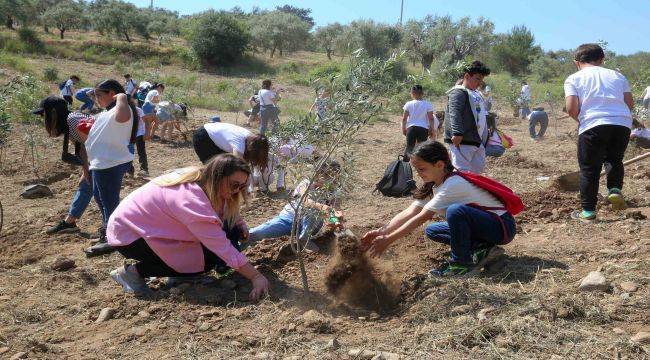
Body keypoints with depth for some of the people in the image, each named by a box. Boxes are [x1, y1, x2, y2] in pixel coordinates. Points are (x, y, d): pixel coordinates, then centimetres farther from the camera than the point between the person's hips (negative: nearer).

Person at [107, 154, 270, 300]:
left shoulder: (201, 178, -8)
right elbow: (222, 246, -34)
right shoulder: (191, 199, -34)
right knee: (207, 259, -20)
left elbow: (228, 213, 3)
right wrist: (256, 276, -32)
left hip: (152, 227, 8)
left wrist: (240, 224, -19)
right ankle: (133, 271, -9)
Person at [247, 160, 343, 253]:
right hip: (290, 216, -1)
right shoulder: (307, 182, -7)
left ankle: (304, 239, -19)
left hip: (309, 226, 2)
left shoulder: (332, 194, 0)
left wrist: (339, 216, -38)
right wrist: (321, 207, -47)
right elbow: (304, 200, -26)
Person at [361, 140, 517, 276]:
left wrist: (388, 240, -26)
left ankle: (462, 263, -15)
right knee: (431, 231, 2)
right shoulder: (434, 185, 2)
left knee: (455, 210, -34)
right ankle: (482, 249, 2)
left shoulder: (453, 185, -26)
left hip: (502, 227, -9)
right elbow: (410, 212, -6)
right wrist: (380, 232, -17)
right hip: (480, 224, 9)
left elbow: (421, 218, -28)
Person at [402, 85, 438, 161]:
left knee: (409, 146, 4)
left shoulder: (408, 104, 0)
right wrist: (432, 130, 5)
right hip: (423, 128, -1)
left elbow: (404, 119, 1)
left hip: (411, 128, 1)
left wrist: (403, 129, 12)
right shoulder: (428, 104, -2)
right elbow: (431, 119, -4)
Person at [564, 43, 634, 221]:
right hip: (623, 124, 3)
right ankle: (615, 190, 8)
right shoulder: (617, 75, 19)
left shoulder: (573, 78, 10)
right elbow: (630, 103, 11)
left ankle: (588, 211, 11)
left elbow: (572, 109, -4)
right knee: (615, 160, 27)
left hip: (593, 125, -3)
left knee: (589, 169, 7)